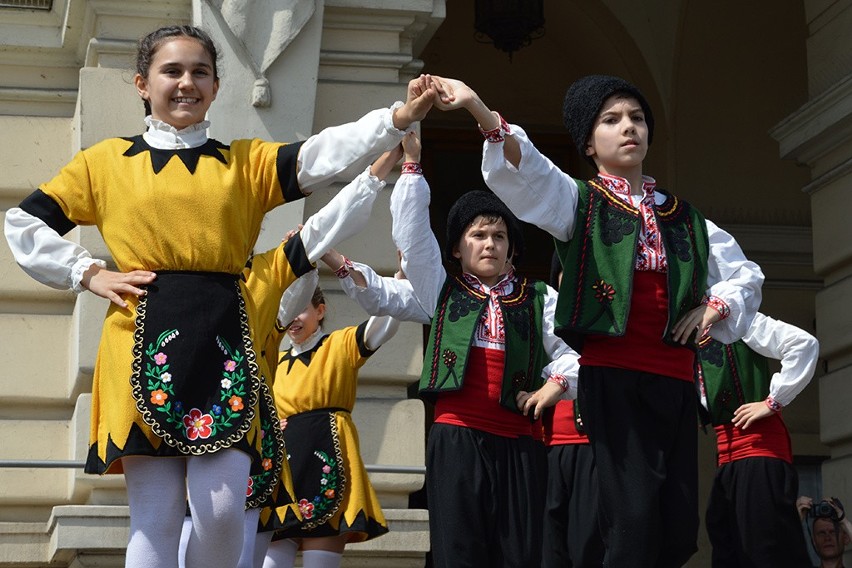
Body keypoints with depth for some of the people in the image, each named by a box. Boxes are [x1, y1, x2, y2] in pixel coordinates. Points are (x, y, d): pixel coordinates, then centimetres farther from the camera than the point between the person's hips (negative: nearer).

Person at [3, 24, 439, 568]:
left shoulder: (247, 162, 13)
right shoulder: (107, 161, 11)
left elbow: (323, 155, -5)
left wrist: (399, 117, -20)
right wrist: (88, 273, 3)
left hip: (224, 347, 1)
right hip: (145, 349, -1)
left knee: (223, 510, -8)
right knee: (155, 514, -2)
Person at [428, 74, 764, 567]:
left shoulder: (685, 218, 20)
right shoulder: (580, 202, 8)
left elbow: (744, 275, 29)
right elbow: (527, 171, -12)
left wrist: (716, 306, 6)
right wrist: (479, 109, -30)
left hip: (676, 379, 4)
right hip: (612, 374, -4)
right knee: (635, 524, -16)